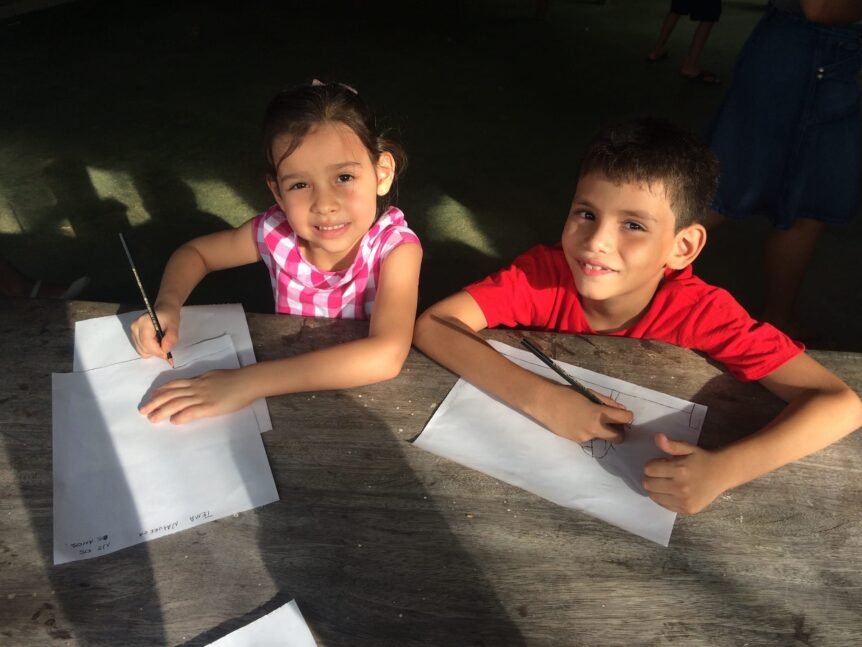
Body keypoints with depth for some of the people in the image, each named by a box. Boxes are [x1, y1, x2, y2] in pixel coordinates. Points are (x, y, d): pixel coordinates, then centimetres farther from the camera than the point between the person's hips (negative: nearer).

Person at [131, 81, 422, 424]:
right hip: (292, 392, 3)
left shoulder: (396, 246, -24)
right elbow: (194, 252, 4)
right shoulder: (276, 231, -14)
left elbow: (385, 357, -38)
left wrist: (246, 383, -38)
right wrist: (167, 306, -16)